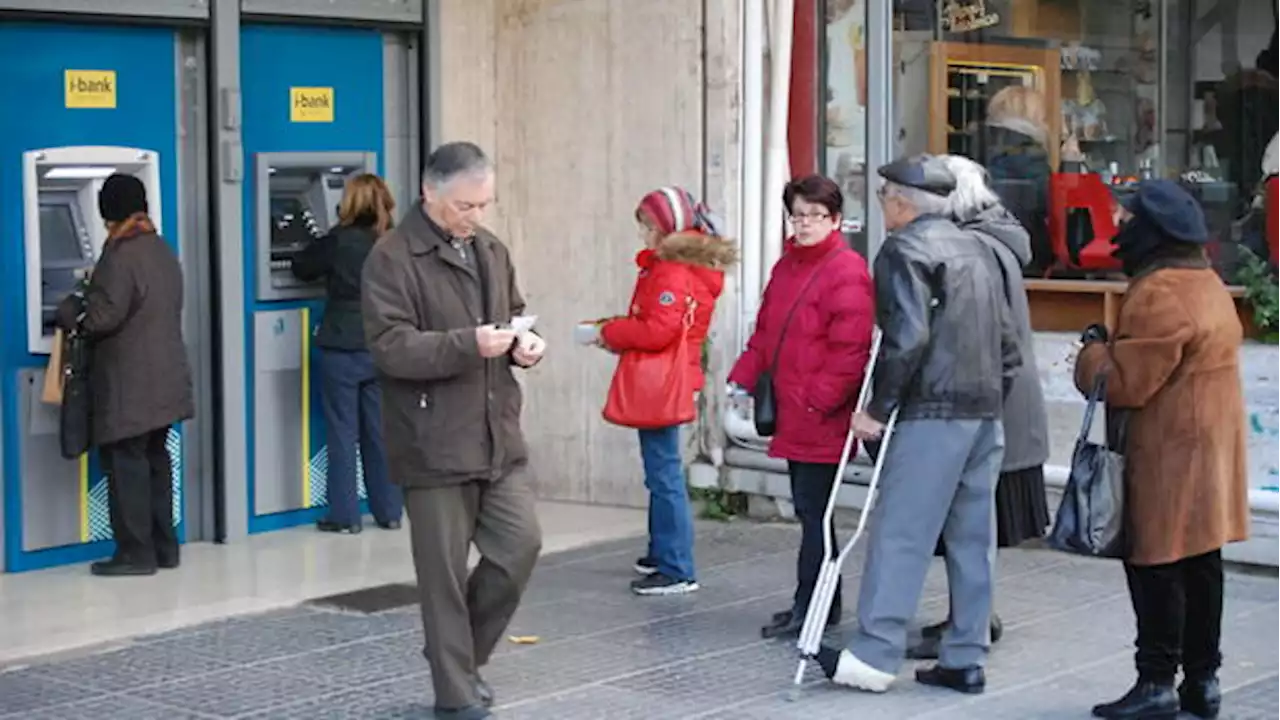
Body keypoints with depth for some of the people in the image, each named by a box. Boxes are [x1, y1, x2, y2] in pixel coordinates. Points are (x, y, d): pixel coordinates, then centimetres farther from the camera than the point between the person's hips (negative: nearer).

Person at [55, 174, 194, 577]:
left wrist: (71, 314, -1)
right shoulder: (163, 251, 12)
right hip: (164, 377, 9)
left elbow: (104, 316, -21)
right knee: (156, 459, 15)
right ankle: (164, 546, 20)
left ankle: (136, 551, 0)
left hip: (129, 383, -9)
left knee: (126, 464, -2)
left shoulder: (120, 255, -16)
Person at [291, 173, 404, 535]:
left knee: (343, 433, 3)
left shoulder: (339, 243, -12)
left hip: (342, 349, -4)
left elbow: (302, 268, 2)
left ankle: (345, 515, 5)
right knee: (380, 431, 11)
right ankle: (389, 511, 15)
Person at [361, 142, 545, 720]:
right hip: (434, 444, -6)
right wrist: (468, 344, -29)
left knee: (521, 544, 3)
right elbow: (390, 347, -19)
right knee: (445, 573, 2)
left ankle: (463, 654, 25)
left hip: (497, 434, 6)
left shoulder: (491, 250, 13)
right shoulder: (392, 258, -10)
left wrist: (522, 342, 2)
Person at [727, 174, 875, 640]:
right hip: (791, 414, 9)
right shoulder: (786, 266, 15)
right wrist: (744, 377, 10)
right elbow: (765, 332, 22)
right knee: (808, 509, 13)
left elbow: (851, 348, -18)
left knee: (812, 509, -4)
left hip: (822, 418, -9)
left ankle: (809, 609, 3)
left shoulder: (847, 272, -12)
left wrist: (820, 399, -20)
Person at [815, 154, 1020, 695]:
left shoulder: (904, 250, -7)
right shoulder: (977, 249, 18)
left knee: (900, 534, -6)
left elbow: (908, 337, -18)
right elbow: (1006, 337, 18)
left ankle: (875, 656, -6)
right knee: (972, 538, 9)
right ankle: (966, 659, 13)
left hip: (931, 413, -8)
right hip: (986, 412, 8)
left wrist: (879, 408, -12)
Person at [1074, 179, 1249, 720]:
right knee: (1200, 564, 13)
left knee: (1155, 567, -3)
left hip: (1168, 457, -10)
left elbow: (1124, 382, -20)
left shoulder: (1159, 294, -19)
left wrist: (1094, 351, -2)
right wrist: (1114, 349, 13)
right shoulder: (1208, 283, 14)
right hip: (1209, 450, 10)